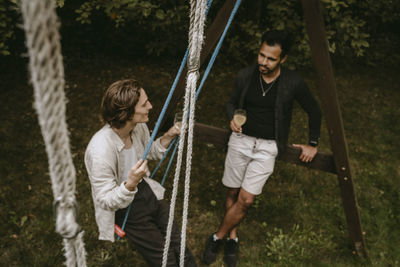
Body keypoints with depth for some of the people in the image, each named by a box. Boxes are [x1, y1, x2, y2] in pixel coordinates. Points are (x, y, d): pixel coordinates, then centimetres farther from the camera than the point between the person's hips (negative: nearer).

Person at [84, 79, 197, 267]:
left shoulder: (139, 126, -11)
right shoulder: (100, 150, -33)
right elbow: (106, 201, -25)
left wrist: (168, 137, -7)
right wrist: (130, 184, -43)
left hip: (146, 191, 6)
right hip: (124, 208, -6)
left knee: (179, 245, 8)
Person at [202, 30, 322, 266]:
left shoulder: (293, 84, -12)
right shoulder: (245, 76, -6)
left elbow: (315, 112, 3)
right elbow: (232, 102, 9)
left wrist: (313, 144, 8)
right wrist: (233, 117, -13)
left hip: (267, 146, -2)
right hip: (241, 140, 2)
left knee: (246, 199, -8)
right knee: (233, 193, 9)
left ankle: (218, 237, 15)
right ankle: (232, 238, 32)